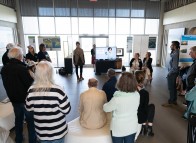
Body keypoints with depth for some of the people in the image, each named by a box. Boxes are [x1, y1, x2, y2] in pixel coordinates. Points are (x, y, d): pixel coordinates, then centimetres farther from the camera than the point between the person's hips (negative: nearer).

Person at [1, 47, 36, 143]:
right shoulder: (22, 68, -26)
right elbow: (30, 84, -20)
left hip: (13, 99, 7)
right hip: (25, 99, -7)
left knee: (18, 118, 23)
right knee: (30, 120, 10)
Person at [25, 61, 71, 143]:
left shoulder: (31, 90, -14)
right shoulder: (57, 90, -25)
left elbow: (29, 109, 1)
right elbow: (66, 110, -17)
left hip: (41, 132, 3)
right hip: (58, 131, -3)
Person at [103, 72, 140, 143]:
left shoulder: (117, 99, -31)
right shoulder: (137, 95, -15)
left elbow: (106, 108, -13)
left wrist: (105, 104, 10)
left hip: (119, 129, -4)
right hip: (132, 127, 4)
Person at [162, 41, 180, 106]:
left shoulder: (175, 54, -23)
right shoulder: (175, 53, 6)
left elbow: (174, 67, -24)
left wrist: (169, 73, -17)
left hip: (172, 73, -10)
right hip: (173, 73, 10)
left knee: (171, 88, 0)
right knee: (173, 87, 17)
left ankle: (170, 102, 12)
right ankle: (174, 100, 29)